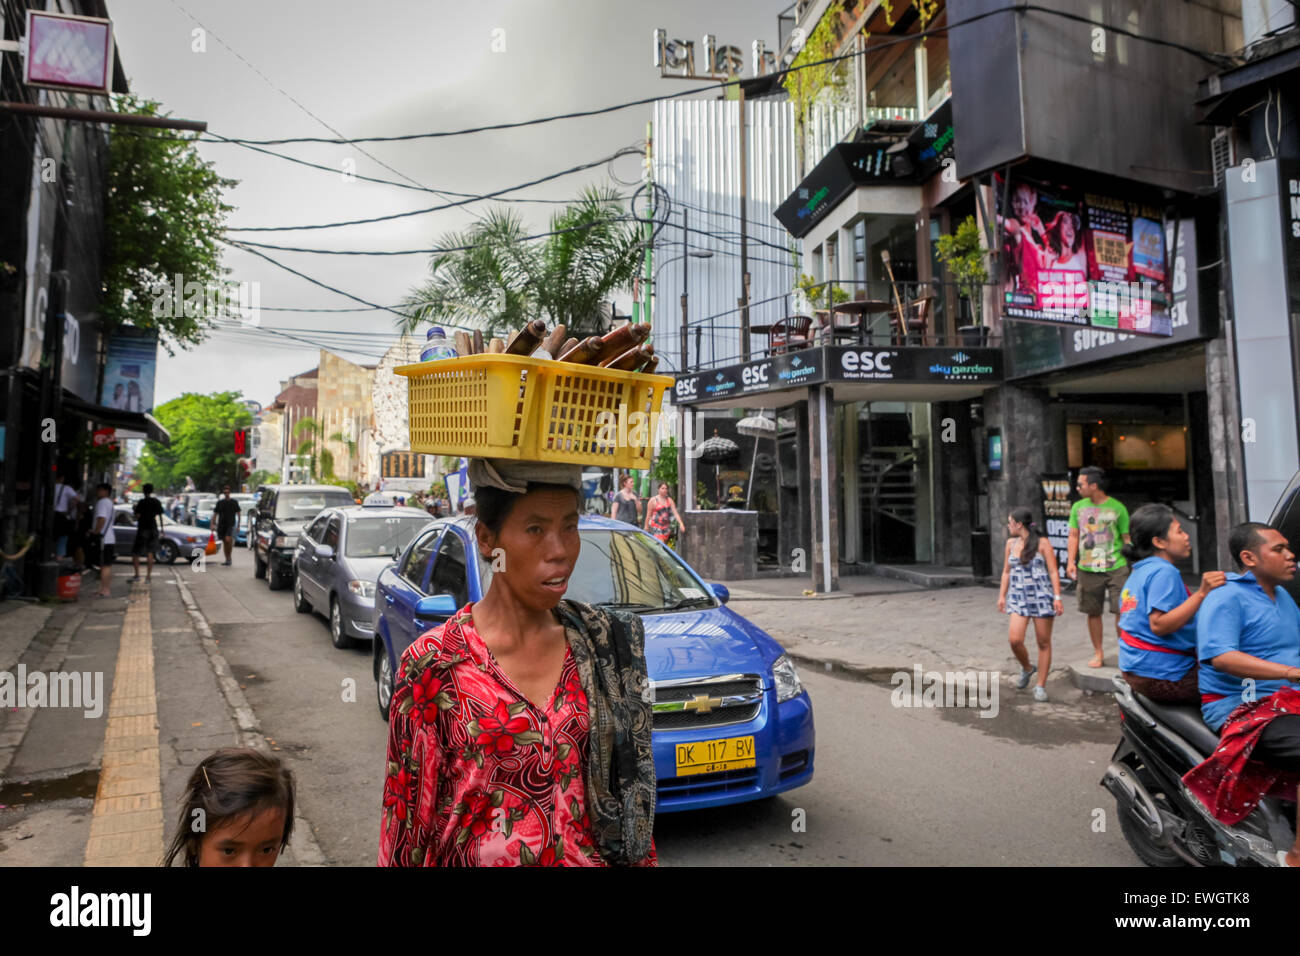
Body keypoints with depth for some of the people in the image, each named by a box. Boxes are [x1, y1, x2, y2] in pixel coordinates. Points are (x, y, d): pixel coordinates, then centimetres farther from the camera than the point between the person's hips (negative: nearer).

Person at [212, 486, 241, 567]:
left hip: (231, 524, -3)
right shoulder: (219, 502, 9)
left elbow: (238, 514, 6)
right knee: (224, 542, 8)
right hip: (221, 525, 3)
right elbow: (215, 514, 10)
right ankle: (227, 560, 17)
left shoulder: (234, 502, 4)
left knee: (228, 540, -23)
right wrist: (213, 524, 1)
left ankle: (229, 558, -8)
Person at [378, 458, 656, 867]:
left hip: (592, 854, 3)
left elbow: (630, 784, 2)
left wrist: (643, 859, 3)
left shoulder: (603, 641, -7)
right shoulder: (434, 664, -17)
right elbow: (406, 818, -10)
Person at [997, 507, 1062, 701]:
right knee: (1015, 640, -10)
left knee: (1043, 643, 4)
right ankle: (1026, 668, 19)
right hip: (1018, 598, 4)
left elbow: (1053, 572, -6)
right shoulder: (1011, 543, 8)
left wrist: (1057, 597, -13)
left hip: (1041, 597, -3)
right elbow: (1006, 572, 16)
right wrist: (1002, 595, 14)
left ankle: (1041, 686, 14)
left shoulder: (1042, 543, -5)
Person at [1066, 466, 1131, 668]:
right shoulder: (1078, 507, 7)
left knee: (1121, 611, -6)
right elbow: (1073, 535, 11)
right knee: (1093, 612, 8)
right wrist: (1071, 562, 2)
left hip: (1116, 568, -3)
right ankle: (1098, 653, 20)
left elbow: (1126, 538, 2)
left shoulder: (1117, 508, -3)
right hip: (1087, 569, 3)